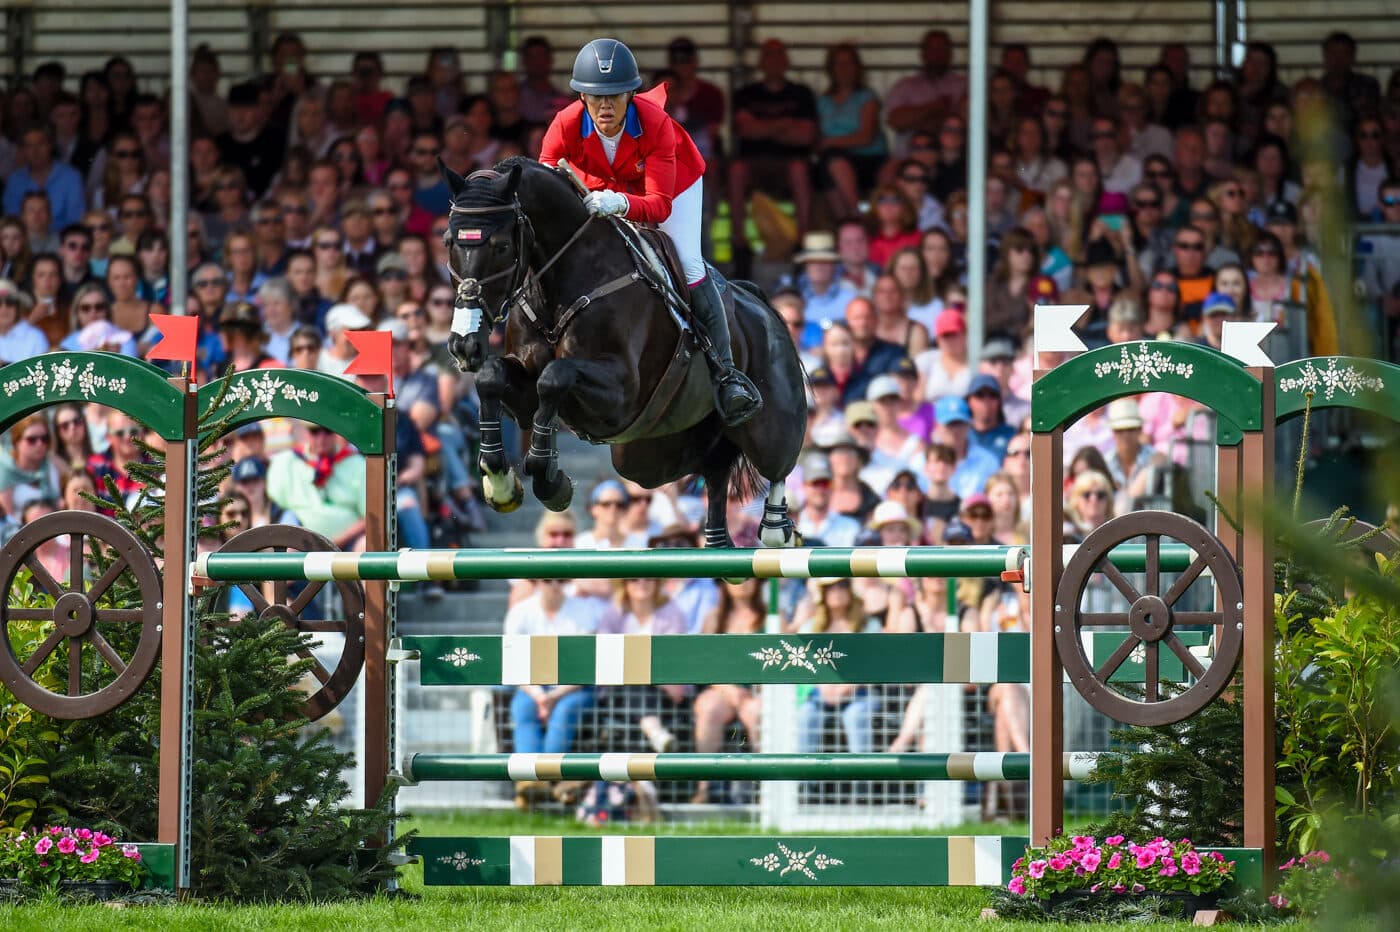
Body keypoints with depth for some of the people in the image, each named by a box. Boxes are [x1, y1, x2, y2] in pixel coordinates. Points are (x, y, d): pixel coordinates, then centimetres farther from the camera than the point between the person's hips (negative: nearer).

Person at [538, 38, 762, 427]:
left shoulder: (655, 124, -40)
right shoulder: (565, 126, -34)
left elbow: (660, 204, -45)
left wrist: (620, 204, -64)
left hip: (672, 175, -3)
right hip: (601, 186, 3)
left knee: (689, 267, -15)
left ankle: (725, 371, -7)